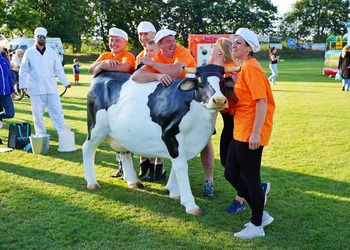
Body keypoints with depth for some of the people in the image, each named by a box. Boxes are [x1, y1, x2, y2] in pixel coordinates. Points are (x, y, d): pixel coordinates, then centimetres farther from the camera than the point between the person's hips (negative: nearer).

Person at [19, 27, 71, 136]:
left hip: (51, 88, 1)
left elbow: (58, 69, 16)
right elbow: (24, 70, 8)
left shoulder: (52, 52, 13)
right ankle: (41, 135, 14)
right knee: (38, 114, 3)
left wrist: (65, 82, 11)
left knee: (57, 111, -1)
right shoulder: (29, 52, 7)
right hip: (36, 90, -1)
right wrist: (23, 84, 0)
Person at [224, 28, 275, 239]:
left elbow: (262, 101, -22)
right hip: (240, 132, 10)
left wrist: (256, 133, -24)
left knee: (251, 178, 1)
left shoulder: (251, 68, -15)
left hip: (250, 133, -10)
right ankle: (261, 215, 26)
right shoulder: (243, 67, 16)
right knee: (231, 174, 14)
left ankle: (257, 226, 18)